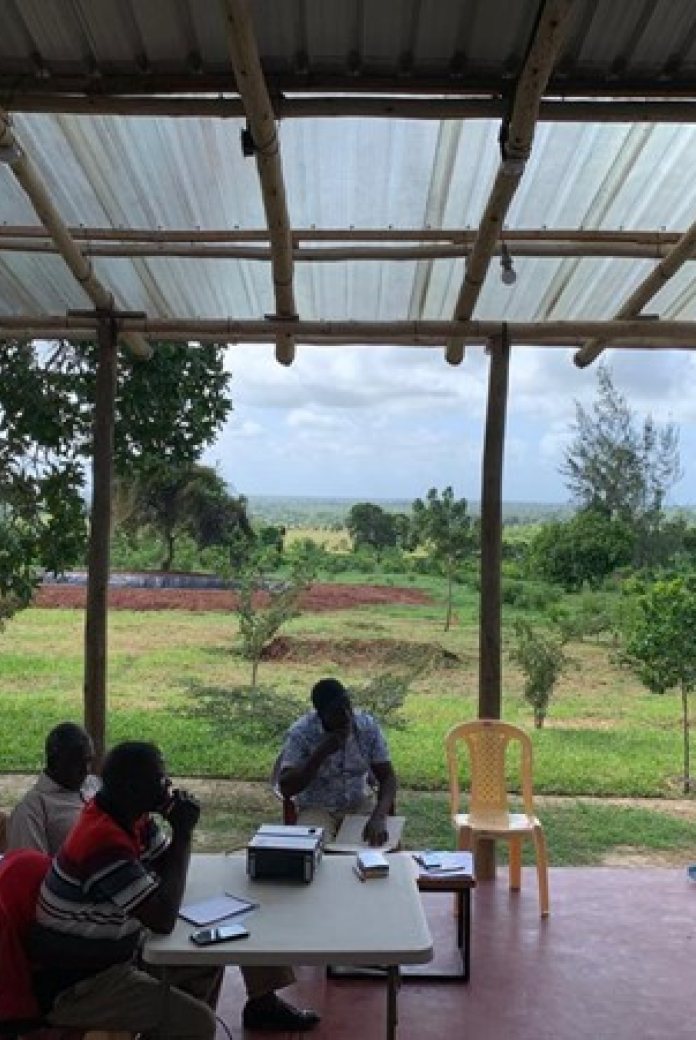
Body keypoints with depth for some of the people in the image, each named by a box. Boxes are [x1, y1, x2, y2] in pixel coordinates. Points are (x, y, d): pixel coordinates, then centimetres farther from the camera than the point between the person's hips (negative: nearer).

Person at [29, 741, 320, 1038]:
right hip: (75, 987, -10)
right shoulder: (103, 839, -30)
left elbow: (164, 867, 10)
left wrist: (181, 829, -10)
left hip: (115, 953, 10)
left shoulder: (130, 816, -2)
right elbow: (164, 919, -27)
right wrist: (182, 834, -21)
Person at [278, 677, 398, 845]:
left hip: (361, 803, 2)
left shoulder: (368, 725, -11)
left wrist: (378, 817, -30)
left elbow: (387, 776, -12)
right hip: (318, 808, -2)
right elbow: (286, 789, -23)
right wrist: (320, 753, -32)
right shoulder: (300, 733, -19)